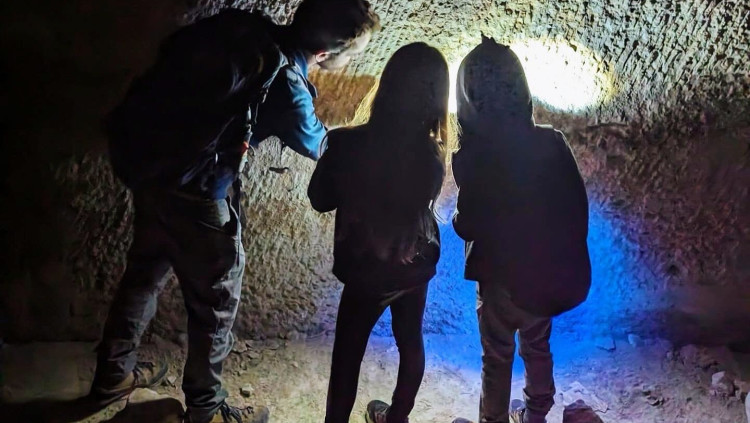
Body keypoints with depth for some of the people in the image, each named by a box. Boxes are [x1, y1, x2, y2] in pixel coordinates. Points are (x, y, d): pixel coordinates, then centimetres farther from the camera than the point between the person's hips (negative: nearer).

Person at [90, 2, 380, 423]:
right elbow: (317, 144, 0)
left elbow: (170, 50, 9)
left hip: (140, 152, 8)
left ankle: (113, 374, 43)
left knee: (147, 268, 24)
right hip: (190, 186, -8)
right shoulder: (284, 87, -20)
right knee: (217, 297, 9)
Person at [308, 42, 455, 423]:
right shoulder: (431, 153, -18)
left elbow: (320, 200, -8)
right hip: (416, 263, 3)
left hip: (367, 269, -3)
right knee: (410, 340, 24)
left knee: (347, 352, 16)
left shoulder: (346, 143, -25)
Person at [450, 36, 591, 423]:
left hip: (504, 276, -4)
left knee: (497, 358, 17)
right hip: (551, 270, 5)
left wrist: (460, 218, 5)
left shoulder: (476, 157, -23)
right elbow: (578, 208, -3)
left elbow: (468, 226, -17)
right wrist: (567, 257, 11)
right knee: (537, 346, 26)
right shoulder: (552, 142, -10)